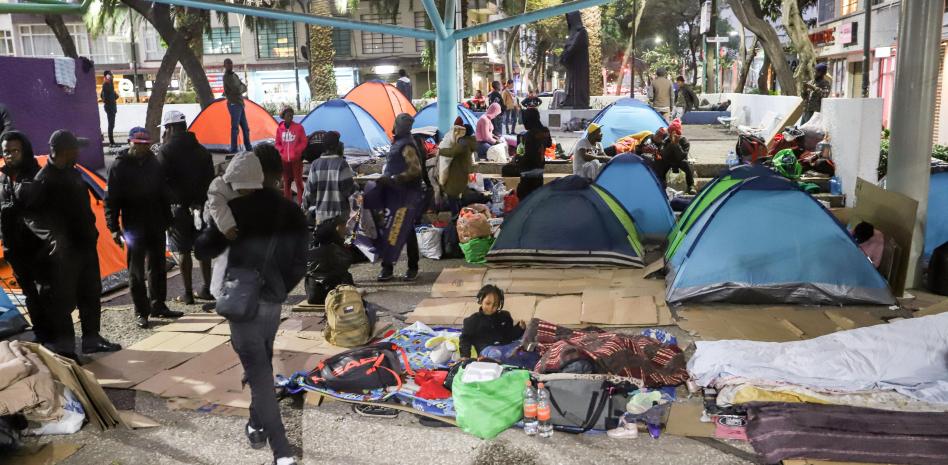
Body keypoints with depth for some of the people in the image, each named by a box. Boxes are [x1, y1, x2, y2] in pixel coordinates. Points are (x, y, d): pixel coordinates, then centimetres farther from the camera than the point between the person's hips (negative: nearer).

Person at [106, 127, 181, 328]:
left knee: (158, 268, 12)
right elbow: (112, 200, -8)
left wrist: (167, 219, 14)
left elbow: (163, 193, 14)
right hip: (133, 227, -5)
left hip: (156, 226, 5)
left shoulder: (154, 163, 6)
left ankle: (158, 306, 24)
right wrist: (114, 228, -13)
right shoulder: (119, 166, -8)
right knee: (136, 272, 2)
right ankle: (141, 312, 10)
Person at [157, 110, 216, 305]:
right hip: (200, 206, 5)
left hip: (178, 207, -5)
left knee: (182, 250, 2)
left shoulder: (166, 150, -8)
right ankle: (207, 288, 18)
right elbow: (210, 179, 11)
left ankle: (188, 293, 5)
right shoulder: (201, 150, 9)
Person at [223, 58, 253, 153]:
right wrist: (242, 86, 1)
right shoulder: (227, 77, -10)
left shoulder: (235, 75, 19)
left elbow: (244, 88, 14)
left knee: (245, 127, 13)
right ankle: (233, 150, -10)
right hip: (234, 104, -9)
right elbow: (237, 89, -19)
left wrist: (240, 88, -6)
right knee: (235, 127, -11)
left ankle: (249, 148, 21)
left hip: (240, 104, 9)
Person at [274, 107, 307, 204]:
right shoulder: (280, 128, 5)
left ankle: (301, 203, 2)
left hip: (296, 159, -3)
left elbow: (303, 142, 0)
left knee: (298, 181, -3)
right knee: (286, 181, 10)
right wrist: (282, 151, -3)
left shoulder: (298, 127, -3)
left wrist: (296, 151, -11)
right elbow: (277, 143, 14)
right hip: (284, 159, 3)